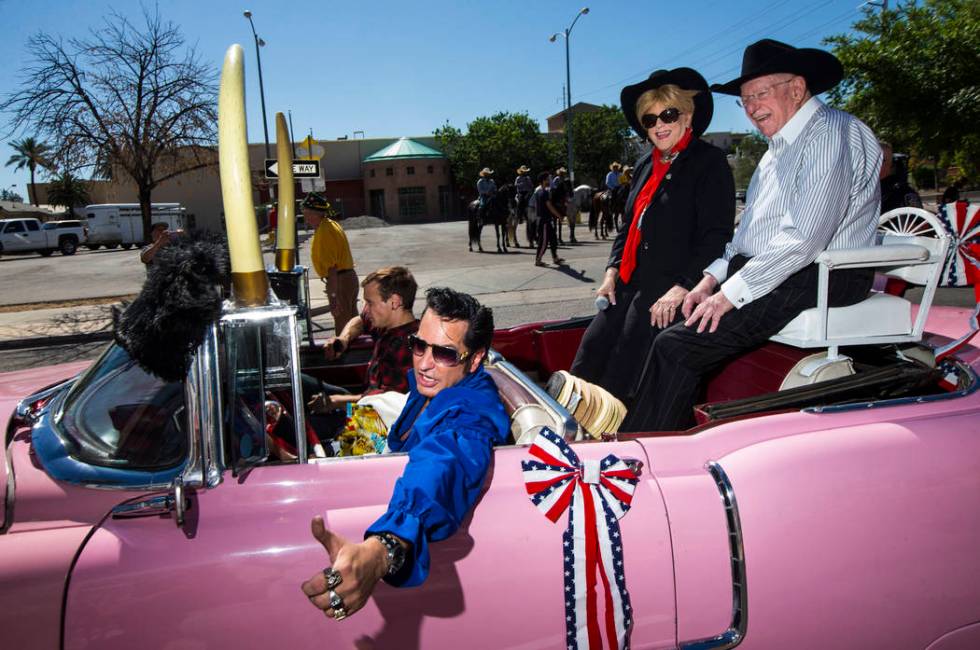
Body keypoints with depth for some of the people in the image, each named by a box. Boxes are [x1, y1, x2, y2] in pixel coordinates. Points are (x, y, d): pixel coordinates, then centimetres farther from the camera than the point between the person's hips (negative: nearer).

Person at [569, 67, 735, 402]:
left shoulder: (710, 161, -5)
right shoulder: (646, 164, 18)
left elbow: (716, 235, -13)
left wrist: (683, 288, -21)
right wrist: (613, 270, 10)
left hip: (669, 290, -7)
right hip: (630, 284, 8)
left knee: (623, 374, -14)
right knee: (587, 359, -2)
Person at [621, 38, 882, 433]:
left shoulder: (831, 133, -11)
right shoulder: (780, 146, 21)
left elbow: (804, 238, -21)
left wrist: (732, 293, -19)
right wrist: (713, 278, 7)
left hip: (815, 280, -10)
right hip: (759, 270, 10)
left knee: (677, 346, -23)